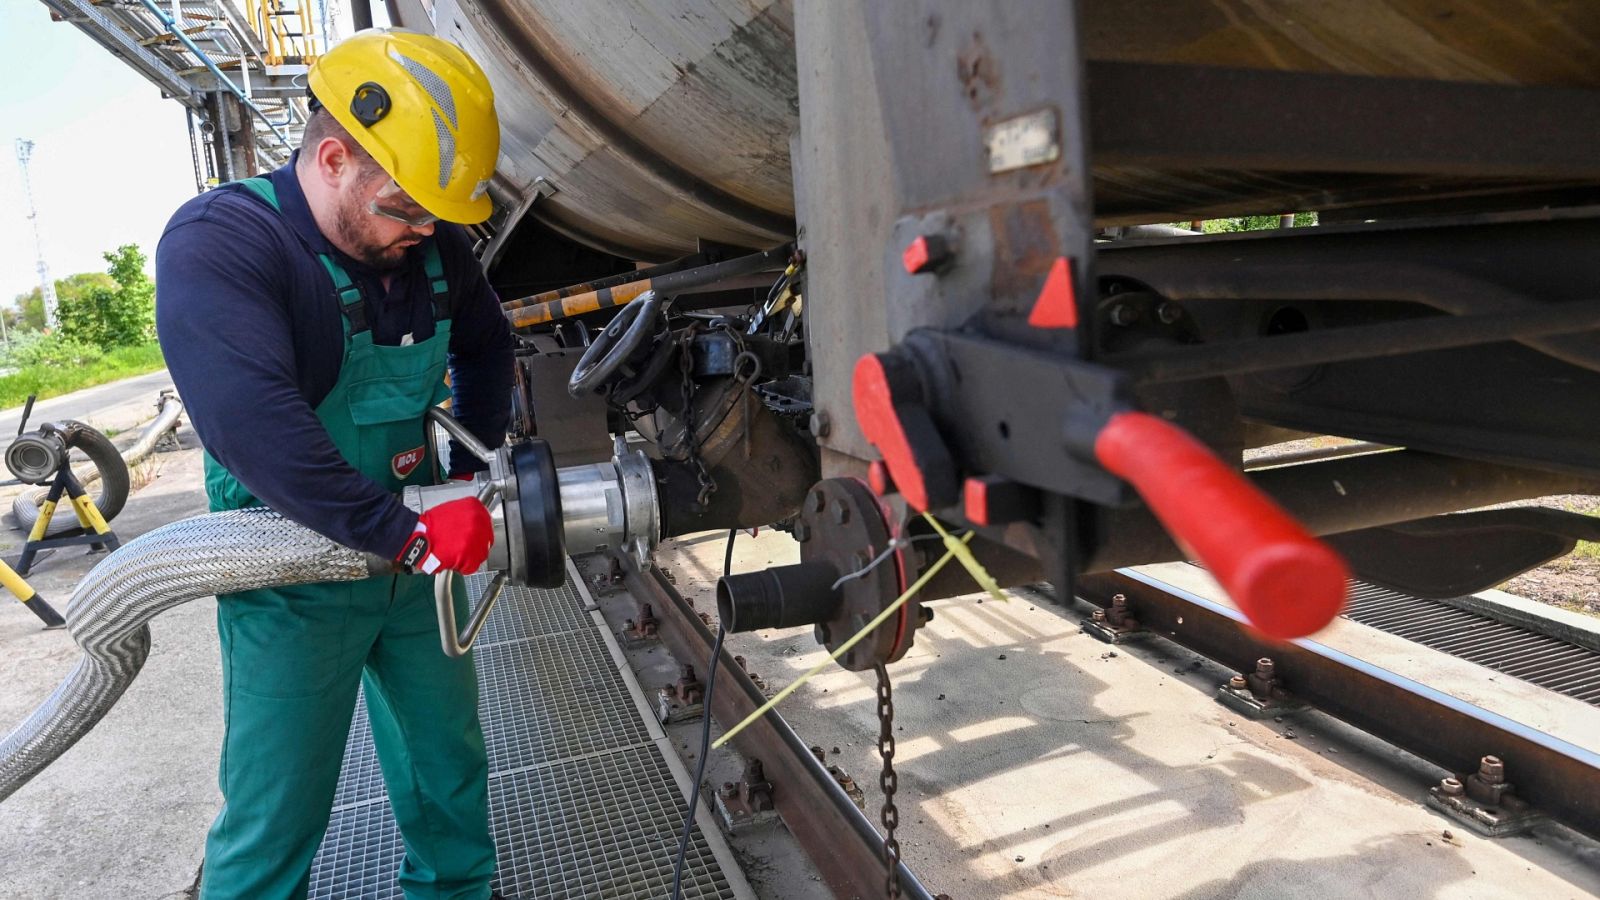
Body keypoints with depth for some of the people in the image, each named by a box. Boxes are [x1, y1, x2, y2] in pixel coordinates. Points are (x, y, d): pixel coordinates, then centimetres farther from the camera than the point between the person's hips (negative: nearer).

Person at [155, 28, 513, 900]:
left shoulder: (431, 243, -3)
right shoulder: (216, 244, -22)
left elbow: (485, 342, 16)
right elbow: (255, 424, -34)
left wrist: (472, 464, 4)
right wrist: (406, 532, -32)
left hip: (417, 555, 6)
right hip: (294, 583, -5)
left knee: (450, 769, 20)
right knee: (273, 822, 6)